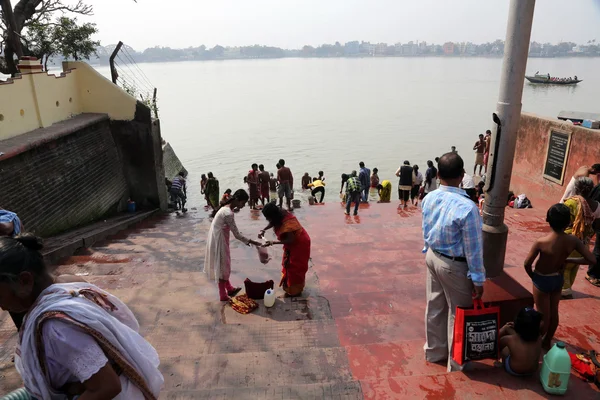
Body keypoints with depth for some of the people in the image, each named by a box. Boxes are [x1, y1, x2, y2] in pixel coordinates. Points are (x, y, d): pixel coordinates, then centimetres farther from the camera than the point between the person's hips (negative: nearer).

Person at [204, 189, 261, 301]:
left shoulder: (227, 208, 3)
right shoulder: (228, 213, -27)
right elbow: (237, 235, -22)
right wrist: (252, 242, -15)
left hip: (219, 239, 10)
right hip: (218, 241, -10)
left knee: (223, 265, 21)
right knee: (222, 267, 4)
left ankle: (230, 289, 37)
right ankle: (223, 296, 18)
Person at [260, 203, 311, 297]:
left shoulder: (288, 222, -37)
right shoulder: (280, 215, -10)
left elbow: (290, 240, -35)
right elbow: (272, 223, 11)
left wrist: (273, 242, -34)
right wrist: (263, 230, -6)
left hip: (299, 244, -9)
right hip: (292, 243, 9)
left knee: (295, 267, 3)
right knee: (288, 264, 19)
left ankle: (295, 290, 19)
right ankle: (289, 285, 36)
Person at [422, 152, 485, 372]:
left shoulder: (429, 199, -8)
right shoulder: (467, 207, -28)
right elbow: (473, 248, -20)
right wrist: (478, 279, -10)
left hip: (432, 257, 7)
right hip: (455, 265, -6)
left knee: (435, 306, 21)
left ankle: (434, 351, 41)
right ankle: (456, 363, 30)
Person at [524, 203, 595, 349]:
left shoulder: (541, 242, -30)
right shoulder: (572, 241, -19)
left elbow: (527, 264, -22)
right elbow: (592, 260, -12)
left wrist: (533, 276, -1)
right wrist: (568, 260, 0)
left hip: (542, 280, -4)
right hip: (558, 279, 4)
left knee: (543, 316, 13)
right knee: (554, 312, 22)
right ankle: (547, 342, 42)